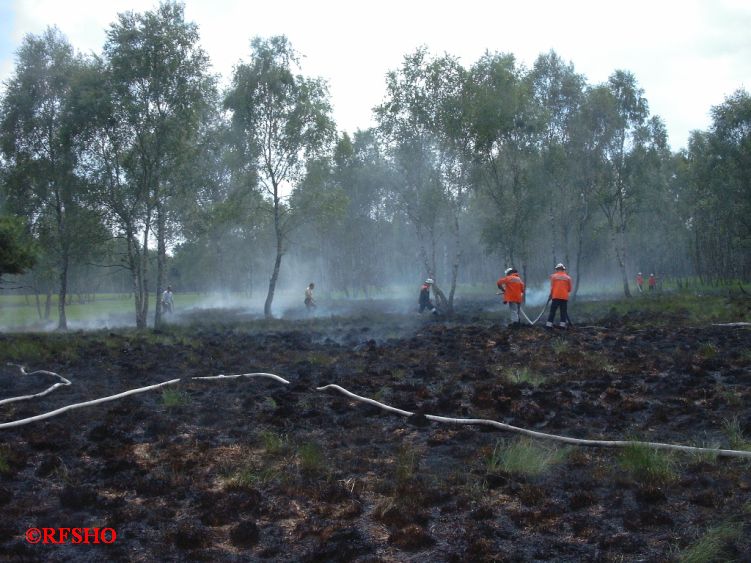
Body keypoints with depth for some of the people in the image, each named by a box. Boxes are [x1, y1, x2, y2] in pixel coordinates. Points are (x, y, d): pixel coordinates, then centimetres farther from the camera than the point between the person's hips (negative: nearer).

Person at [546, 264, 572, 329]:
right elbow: (569, 289, 9)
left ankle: (549, 324, -1)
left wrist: (551, 294, 13)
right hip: (564, 297, 1)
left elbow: (552, 287, 0)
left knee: (553, 311, 2)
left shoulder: (553, 276, 1)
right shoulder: (568, 277, 6)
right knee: (563, 311, 5)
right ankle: (562, 324, 1)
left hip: (556, 296, -1)